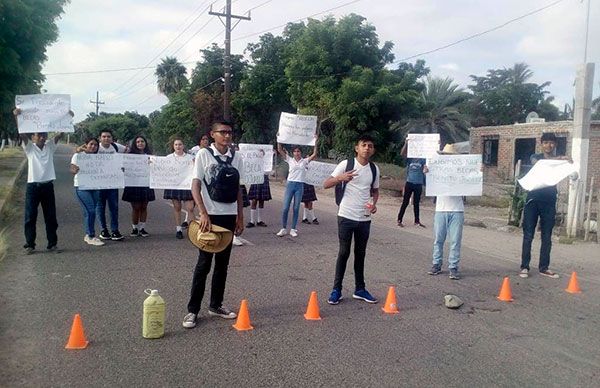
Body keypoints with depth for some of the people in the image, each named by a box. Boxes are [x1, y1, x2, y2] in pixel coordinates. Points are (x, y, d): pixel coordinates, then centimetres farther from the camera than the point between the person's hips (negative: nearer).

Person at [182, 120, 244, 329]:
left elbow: (238, 189, 12)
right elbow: (195, 186, -9)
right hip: (210, 216, -4)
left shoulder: (236, 157, 6)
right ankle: (192, 310, 9)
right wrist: (203, 213, -20)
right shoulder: (204, 155, -6)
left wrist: (240, 217, 10)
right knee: (204, 263, -1)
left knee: (222, 263, 12)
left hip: (229, 216, 4)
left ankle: (216, 305, 25)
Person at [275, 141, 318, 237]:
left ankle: (293, 229, 12)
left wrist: (315, 142, -7)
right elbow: (280, 150, 2)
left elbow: (314, 154, -3)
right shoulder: (290, 160, 6)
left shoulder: (304, 161, 6)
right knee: (285, 208, -3)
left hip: (300, 186, 0)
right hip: (290, 185, 0)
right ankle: (283, 229, 10)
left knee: (296, 209, 3)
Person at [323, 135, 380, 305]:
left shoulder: (374, 169, 6)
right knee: (344, 252, 0)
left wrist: (374, 203, -1)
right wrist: (341, 178, -26)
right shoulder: (346, 164, -7)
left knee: (360, 253, 12)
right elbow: (326, 184, -7)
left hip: (365, 218, 4)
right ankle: (336, 290, 11)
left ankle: (360, 289, 24)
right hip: (346, 216, -4)